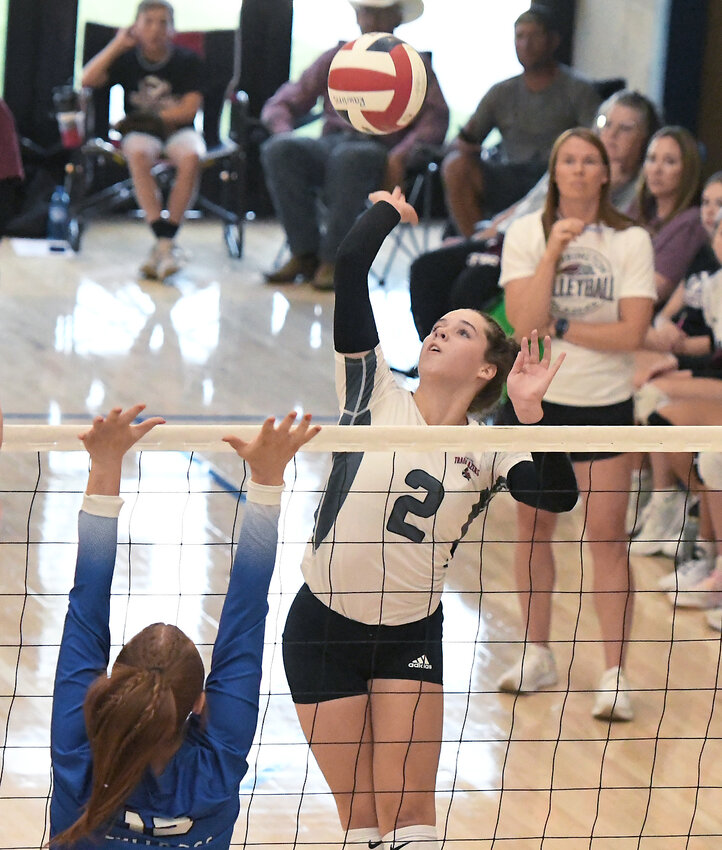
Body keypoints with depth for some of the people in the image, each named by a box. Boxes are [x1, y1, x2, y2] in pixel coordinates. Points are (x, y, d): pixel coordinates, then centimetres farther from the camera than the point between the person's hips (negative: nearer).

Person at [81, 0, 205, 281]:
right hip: (141, 132, 0)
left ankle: (164, 243, -32)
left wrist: (153, 116, -10)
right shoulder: (127, 59, 6)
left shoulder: (188, 61, 2)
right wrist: (118, 45, -8)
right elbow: (88, 79, -9)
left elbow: (189, 109, -5)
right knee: (138, 155, -37)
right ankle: (164, 242, -38)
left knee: (191, 157, -36)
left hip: (178, 130, 0)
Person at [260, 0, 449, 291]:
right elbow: (281, 103, 20)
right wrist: (284, 131, -5)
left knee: (349, 157, -40)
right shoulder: (335, 59, 23)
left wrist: (402, 154, -19)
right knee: (278, 150, -28)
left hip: (379, 152, -3)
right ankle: (304, 253, -27)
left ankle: (333, 260, -35)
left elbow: (435, 119, 0)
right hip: (331, 144, 4)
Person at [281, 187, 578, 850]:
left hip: (411, 638, 1)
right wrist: (389, 209, 3)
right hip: (324, 627, -1)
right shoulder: (376, 392, -4)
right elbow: (351, 266, -11)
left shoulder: (486, 452, 0)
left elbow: (560, 496, -19)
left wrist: (529, 411, -27)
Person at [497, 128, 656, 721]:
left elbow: (631, 333, -13)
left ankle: (614, 675, -4)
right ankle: (537, 655, 25)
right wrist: (554, 253, -20)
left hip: (604, 405, -2)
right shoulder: (526, 235, -1)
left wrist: (558, 327, -15)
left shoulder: (631, 241, -5)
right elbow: (524, 322, -14)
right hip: (535, 399, 2)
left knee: (607, 536, -6)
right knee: (534, 527, 10)